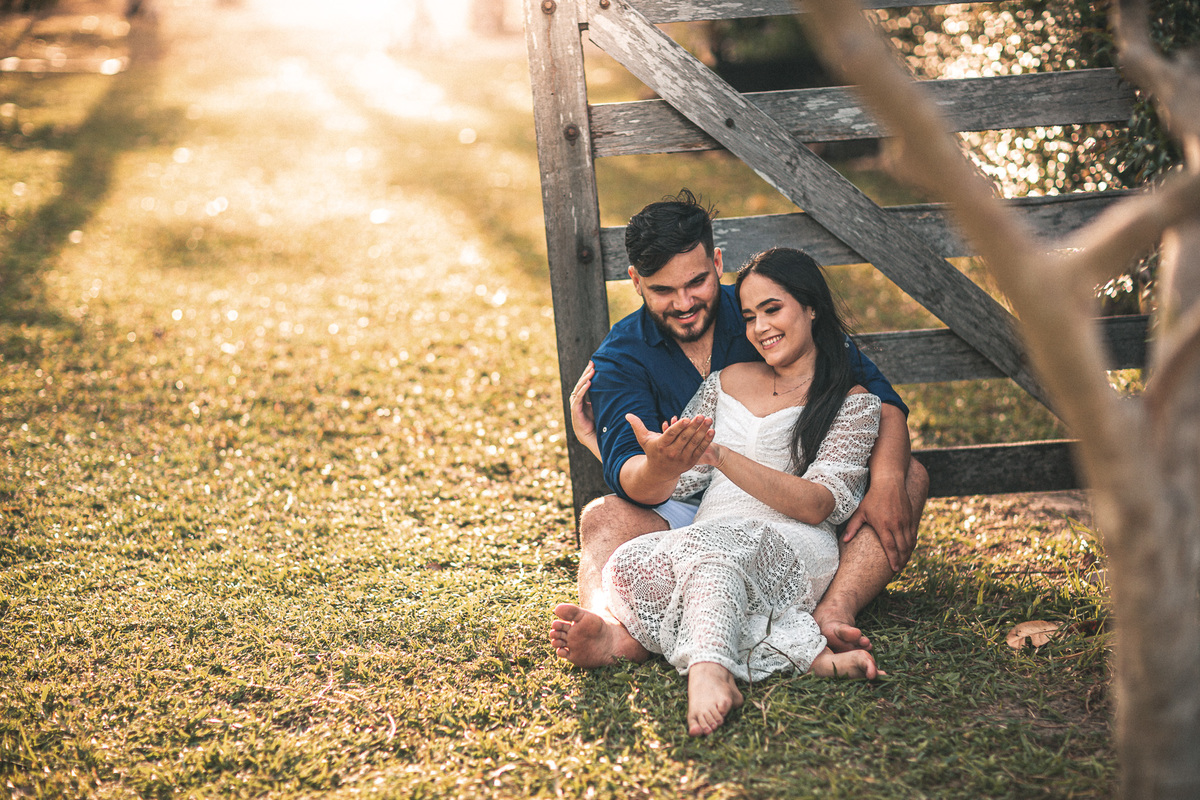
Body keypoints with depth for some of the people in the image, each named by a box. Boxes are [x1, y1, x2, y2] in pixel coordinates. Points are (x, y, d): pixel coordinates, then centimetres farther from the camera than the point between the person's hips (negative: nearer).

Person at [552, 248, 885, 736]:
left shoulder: (853, 404, 10)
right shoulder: (728, 382, 24)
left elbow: (818, 505, -6)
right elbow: (668, 486, 21)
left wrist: (722, 456, -16)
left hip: (791, 548, -4)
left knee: (712, 550, -40)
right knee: (628, 564, -30)